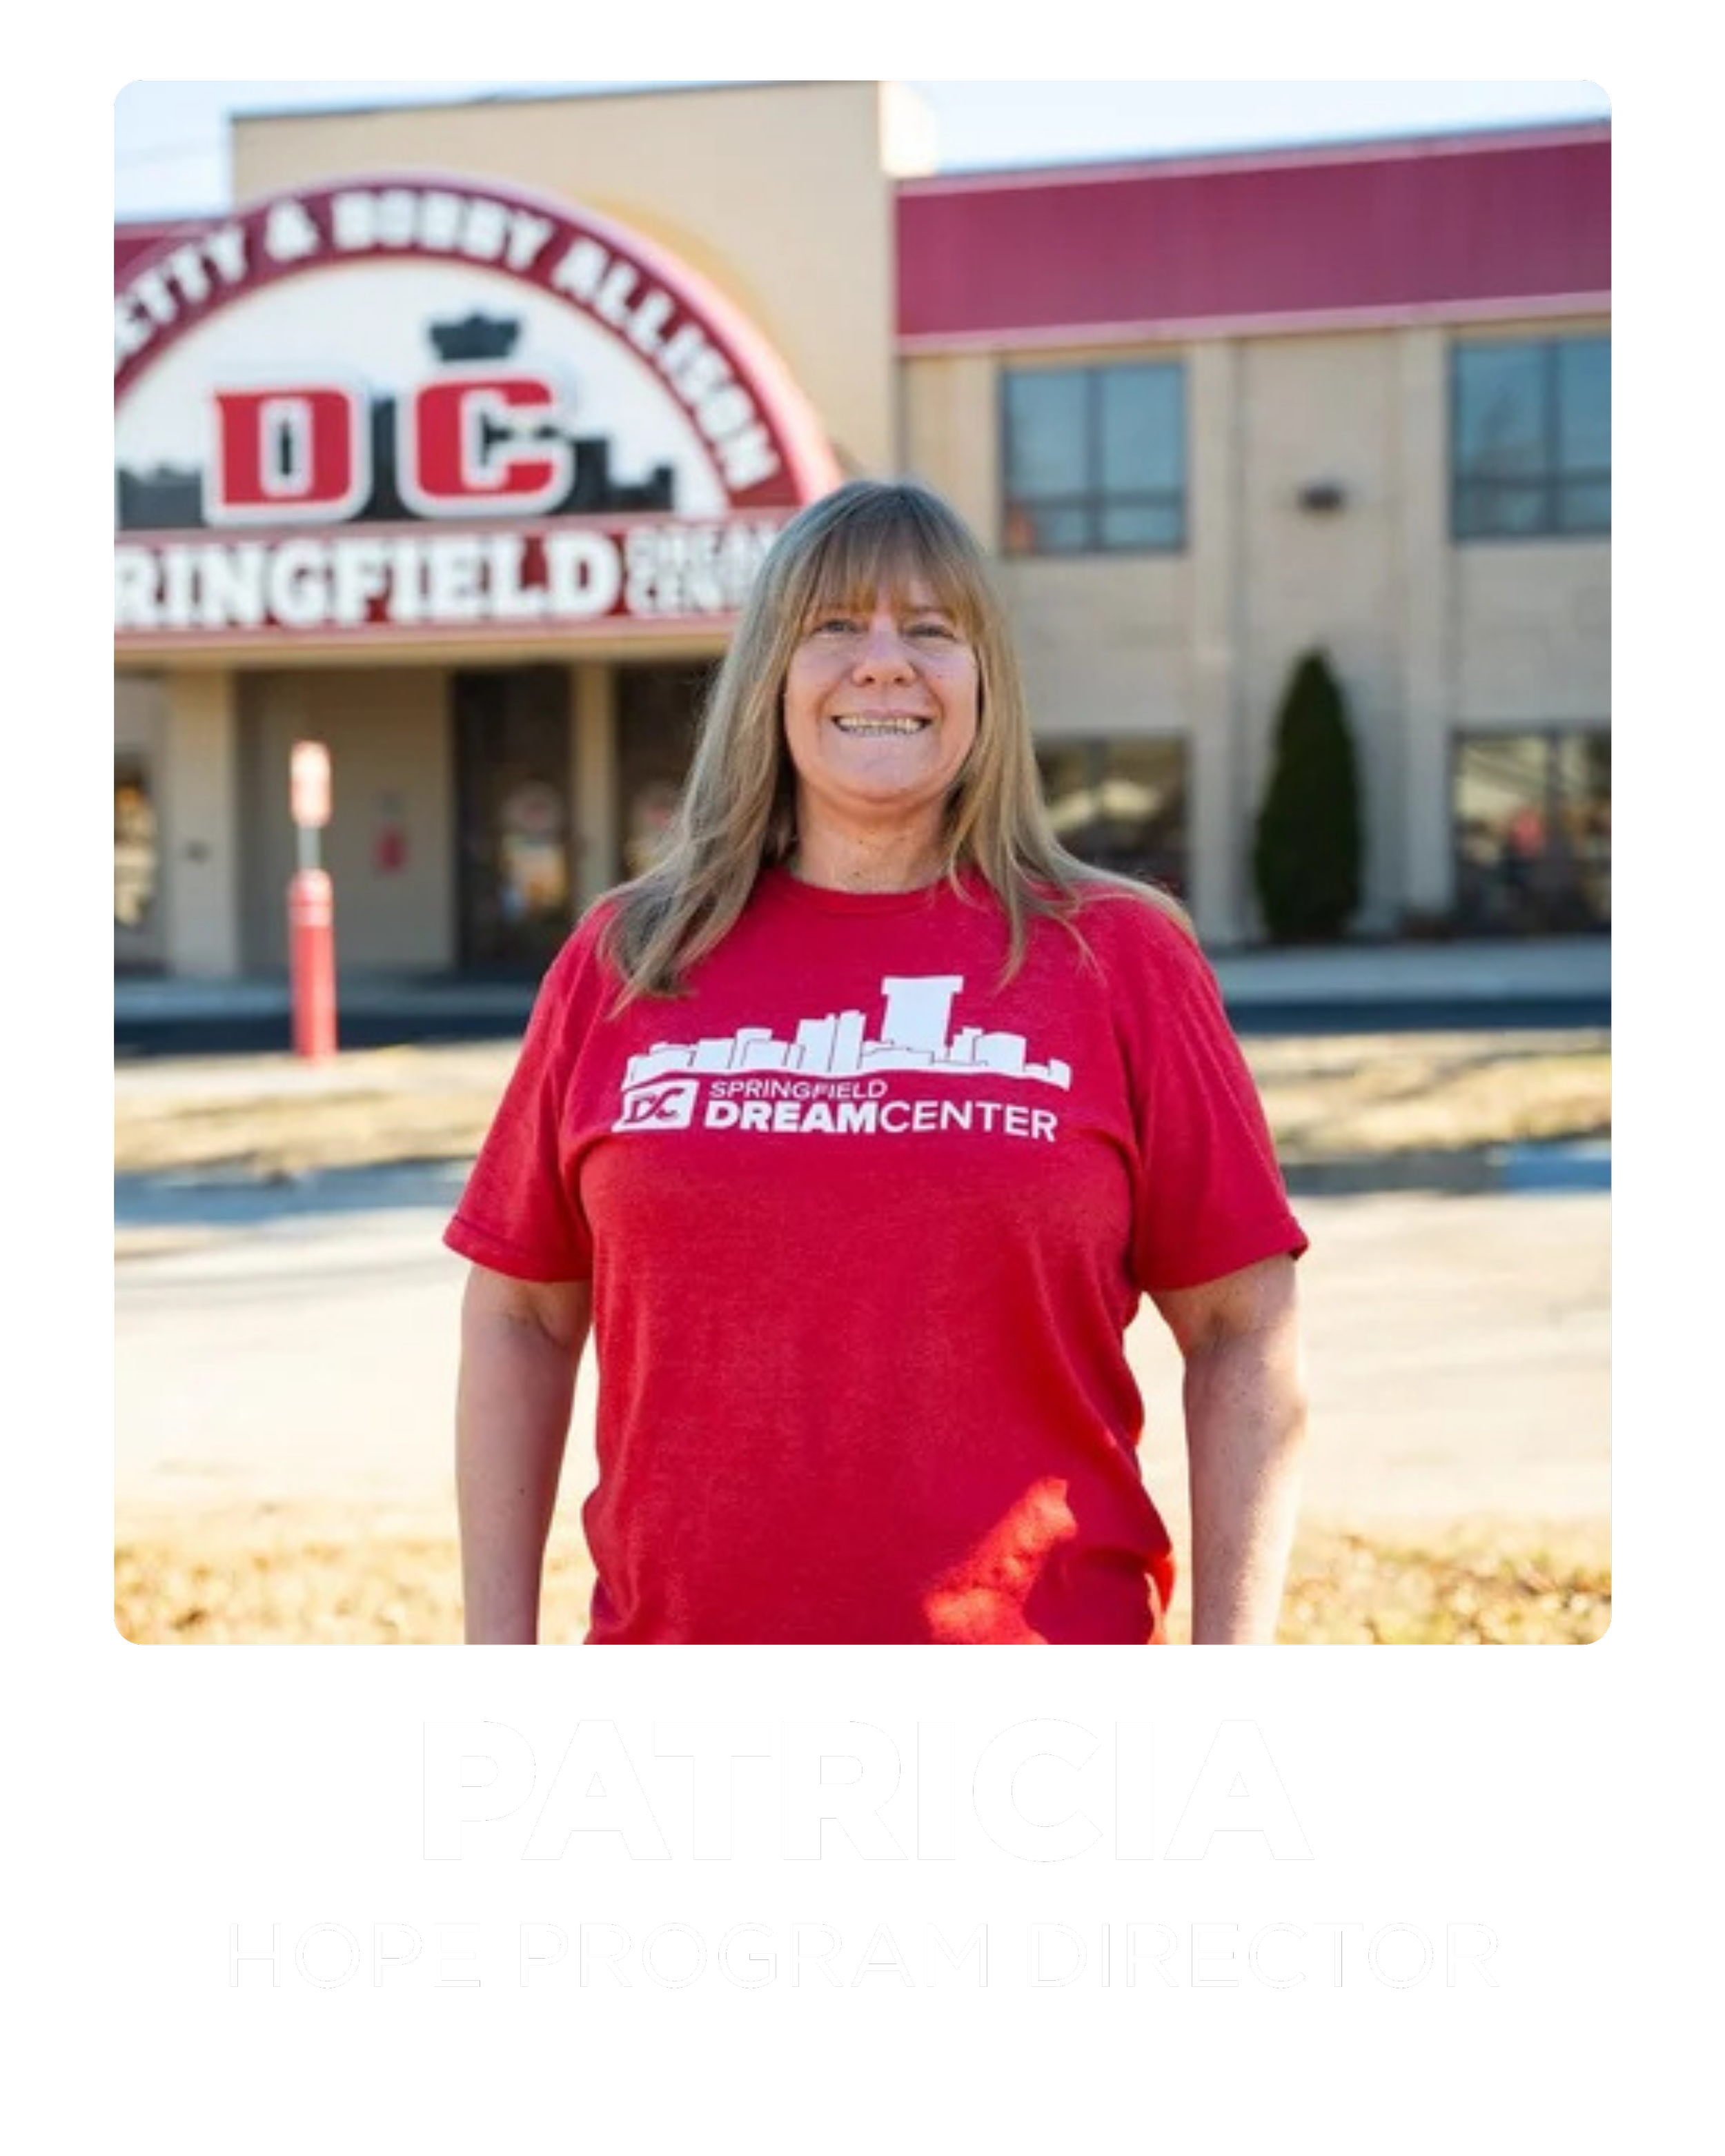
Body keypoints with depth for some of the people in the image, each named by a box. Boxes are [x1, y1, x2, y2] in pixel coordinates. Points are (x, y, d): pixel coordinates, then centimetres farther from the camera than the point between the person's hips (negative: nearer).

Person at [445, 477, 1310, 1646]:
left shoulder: (1117, 956, 0)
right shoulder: (621, 963, 5)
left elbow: (1244, 1332, 1)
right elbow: (519, 1320, 9)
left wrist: (1234, 1639, -4)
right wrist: (500, 1642, 5)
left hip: (1039, 1627, -1)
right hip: (675, 1623, 2)